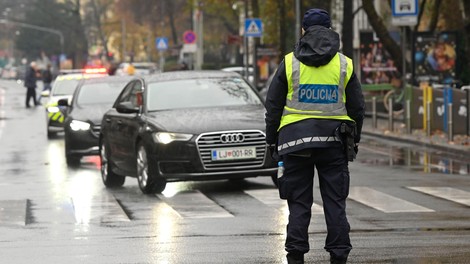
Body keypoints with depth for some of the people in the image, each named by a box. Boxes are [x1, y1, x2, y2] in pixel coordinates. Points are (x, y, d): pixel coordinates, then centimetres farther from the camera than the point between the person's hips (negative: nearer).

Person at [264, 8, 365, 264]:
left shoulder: (289, 63, 2)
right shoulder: (344, 64, 6)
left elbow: (273, 106, 3)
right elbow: (357, 107, 9)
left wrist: (272, 141, 10)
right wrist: (354, 140, 18)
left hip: (295, 139, -1)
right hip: (334, 142, 1)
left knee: (299, 204, 2)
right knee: (335, 202, 4)